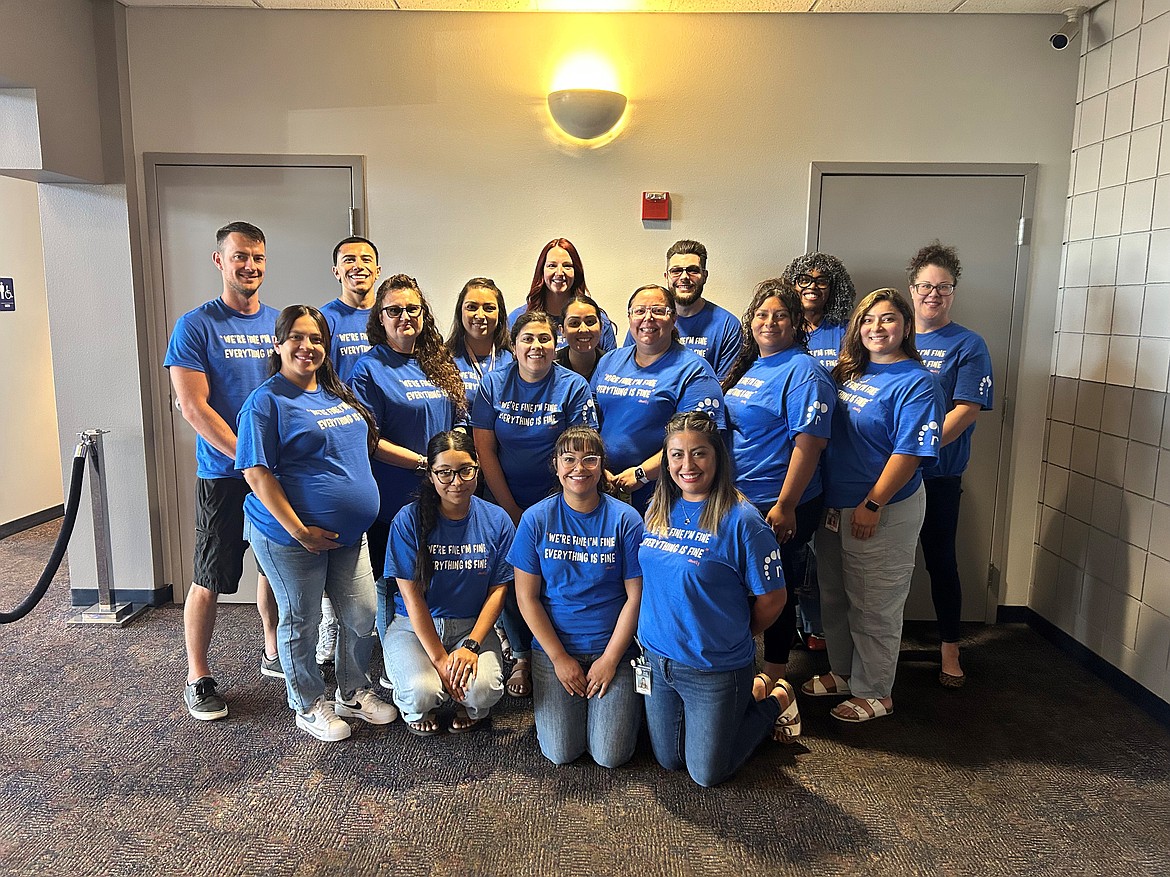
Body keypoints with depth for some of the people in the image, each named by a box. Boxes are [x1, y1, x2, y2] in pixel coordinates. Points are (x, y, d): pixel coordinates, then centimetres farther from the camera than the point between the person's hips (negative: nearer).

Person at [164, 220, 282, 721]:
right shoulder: (196, 327, -7)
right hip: (224, 475, -4)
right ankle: (197, 679, 20)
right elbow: (193, 407, -13)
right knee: (210, 579, 4)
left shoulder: (281, 323, 7)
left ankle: (275, 654, 34)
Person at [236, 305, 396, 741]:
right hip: (293, 537, -6)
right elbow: (257, 473, -15)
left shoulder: (338, 393, 11)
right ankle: (309, 706, 29)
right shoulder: (266, 401, -11)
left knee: (362, 616, 11)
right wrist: (299, 530, -19)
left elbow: (367, 443, 24)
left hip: (350, 532, 7)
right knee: (301, 623, 9)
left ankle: (354, 693, 33)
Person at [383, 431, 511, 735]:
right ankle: (418, 708, 10)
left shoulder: (496, 521, -3)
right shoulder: (409, 520, -10)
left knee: (484, 690, -27)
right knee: (422, 693, -29)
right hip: (415, 626, -1)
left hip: (473, 626, 1)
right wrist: (439, 659, -17)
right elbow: (412, 595, -11)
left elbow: (497, 590, -2)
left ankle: (470, 705, 11)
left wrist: (471, 646, -16)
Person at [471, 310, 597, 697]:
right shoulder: (493, 384, -1)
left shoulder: (574, 387, -5)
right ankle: (522, 656, 28)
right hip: (505, 505, 2)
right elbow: (485, 450, -4)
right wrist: (512, 511, -8)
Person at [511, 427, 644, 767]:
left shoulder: (625, 519, -7)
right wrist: (559, 657, -7)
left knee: (611, 755, -6)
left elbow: (636, 596, -6)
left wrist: (610, 659, -9)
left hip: (612, 648, 0)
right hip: (553, 648, 1)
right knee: (561, 752, -6)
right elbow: (527, 597, -4)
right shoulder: (537, 519, -5)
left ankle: (626, 701, 24)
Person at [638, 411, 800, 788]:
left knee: (706, 773, 9)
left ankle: (776, 701, 27)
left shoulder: (742, 520, -20)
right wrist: (661, 629, 7)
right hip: (657, 660, 6)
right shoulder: (658, 510, -1)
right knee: (668, 761, 20)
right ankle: (746, 697, 38)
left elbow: (771, 599, -13)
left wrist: (730, 639, 0)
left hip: (715, 670, -6)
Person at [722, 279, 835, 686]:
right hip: (738, 500, 8)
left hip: (780, 507, -8)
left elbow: (809, 443, -20)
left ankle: (774, 672, 24)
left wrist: (785, 506, -24)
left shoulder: (803, 372, -14)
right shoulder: (747, 366, 12)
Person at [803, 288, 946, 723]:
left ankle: (874, 692, 23)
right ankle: (843, 672, 38)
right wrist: (830, 501, 9)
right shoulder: (848, 371, 7)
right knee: (834, 597, 19)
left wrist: (873, 505, -20)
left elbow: (910, 452, -20)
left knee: (874, 606, 6)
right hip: (835, 504, 8)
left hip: (884, 512, -7)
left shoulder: (916, 383, -14)